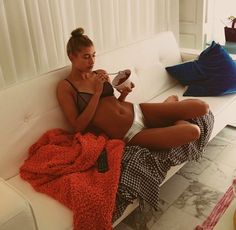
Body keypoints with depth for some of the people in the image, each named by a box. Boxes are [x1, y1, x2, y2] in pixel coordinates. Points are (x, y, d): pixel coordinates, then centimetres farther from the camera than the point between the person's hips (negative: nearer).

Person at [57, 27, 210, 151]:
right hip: (128, 135, -6)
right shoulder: (65, 87, -5)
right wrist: (97, 93, -15)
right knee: (193, 131, -21)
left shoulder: (100, 74, 10)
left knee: (201, 107, -5)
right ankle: (177, 123, 12)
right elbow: (79, 126, -12)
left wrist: (124, 94, -4)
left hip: (138, 112, 6)